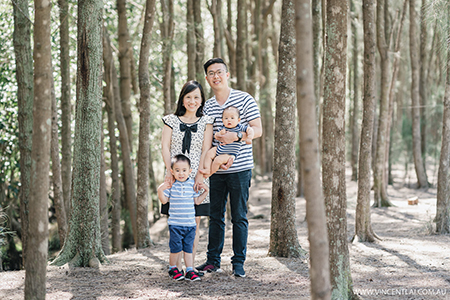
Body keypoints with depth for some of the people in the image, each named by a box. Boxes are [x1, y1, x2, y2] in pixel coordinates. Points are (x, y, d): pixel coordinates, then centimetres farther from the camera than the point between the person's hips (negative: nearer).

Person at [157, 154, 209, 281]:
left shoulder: (192, 184, 5)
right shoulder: (171, 185, -2)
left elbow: (197, 201, 12)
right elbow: (164, 200, 0)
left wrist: (205, 191, 4)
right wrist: (160, 190, -15)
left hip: (190, 224, 3)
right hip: (175, 224, -3)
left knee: (188, 248, 7)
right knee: (176, 248, -2)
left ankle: (190, 271, 10)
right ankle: (173, 268, 18)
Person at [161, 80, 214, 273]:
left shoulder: (206, 122, 9)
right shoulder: (171, 120, 10)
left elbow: (206, 150, 0)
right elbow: (165, 147, 2)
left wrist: (200, 174, -11)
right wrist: (170, 170, -11)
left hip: (197, 178, 0)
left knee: (194, 224, 2)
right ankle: (176, 266, 1)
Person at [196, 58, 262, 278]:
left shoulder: (244, 99, -3)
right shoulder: (207, 107, 11)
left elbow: (257, 130, -6)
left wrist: (235, 136, -22)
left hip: (240, 168, -4)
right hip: (216, 169, 4)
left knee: (239, 217, 0)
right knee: (215, 216, 9)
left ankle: (238, 263, 7)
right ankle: (213, 261, 18)